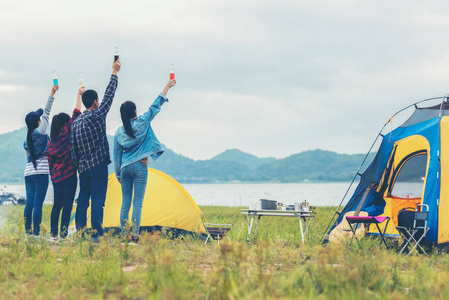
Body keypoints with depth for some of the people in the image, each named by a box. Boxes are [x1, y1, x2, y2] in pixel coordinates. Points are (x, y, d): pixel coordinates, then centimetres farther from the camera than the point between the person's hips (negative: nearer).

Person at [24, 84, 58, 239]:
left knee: (30, 203, 6)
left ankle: (28, 232, 5)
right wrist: (52, 94, 5)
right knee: (38, 203, -9)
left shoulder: (27, 137, 13)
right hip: (41, 171, -7)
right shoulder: (40, 132, -4)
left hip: (28, 172, 7)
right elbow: (46, 113, 0)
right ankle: (36, 234, -12)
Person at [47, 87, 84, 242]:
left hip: (56, 176, 7)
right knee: (67, 205, -6)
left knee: (57, 204, 11)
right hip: (69, 175, -7)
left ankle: (54, 235, 13)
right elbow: (76, 115, -8)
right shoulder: (66, 133, -10)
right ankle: (63, 236, -9)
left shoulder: (52, 139, 9)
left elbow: (50, 159, 15)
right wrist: (79, 95, 0)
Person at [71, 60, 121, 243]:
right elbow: (109, 95, -3)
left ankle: (80, 233, 11)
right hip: (98, 166, -6)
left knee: (82, 200, 11)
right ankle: (96, 234, -10)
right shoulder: (97, 116, -9)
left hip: (83, 168, 6)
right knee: (97, 200, -7)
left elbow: (73, 150, 12)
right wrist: (114, 73, 6)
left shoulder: (76, 122, 10)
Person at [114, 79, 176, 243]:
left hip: (125, 167, 4)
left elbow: (116, 155, 9)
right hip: (140, 167, -4)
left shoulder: (119, 132, 5)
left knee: (125, 203, 7)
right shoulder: (142, 122, -5)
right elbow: (156, 106, 2)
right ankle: (134, 235, -8)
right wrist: (167, 87, 11)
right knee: (137, 203, -4)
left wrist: (118, 174, 19)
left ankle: (124, 235, 6)